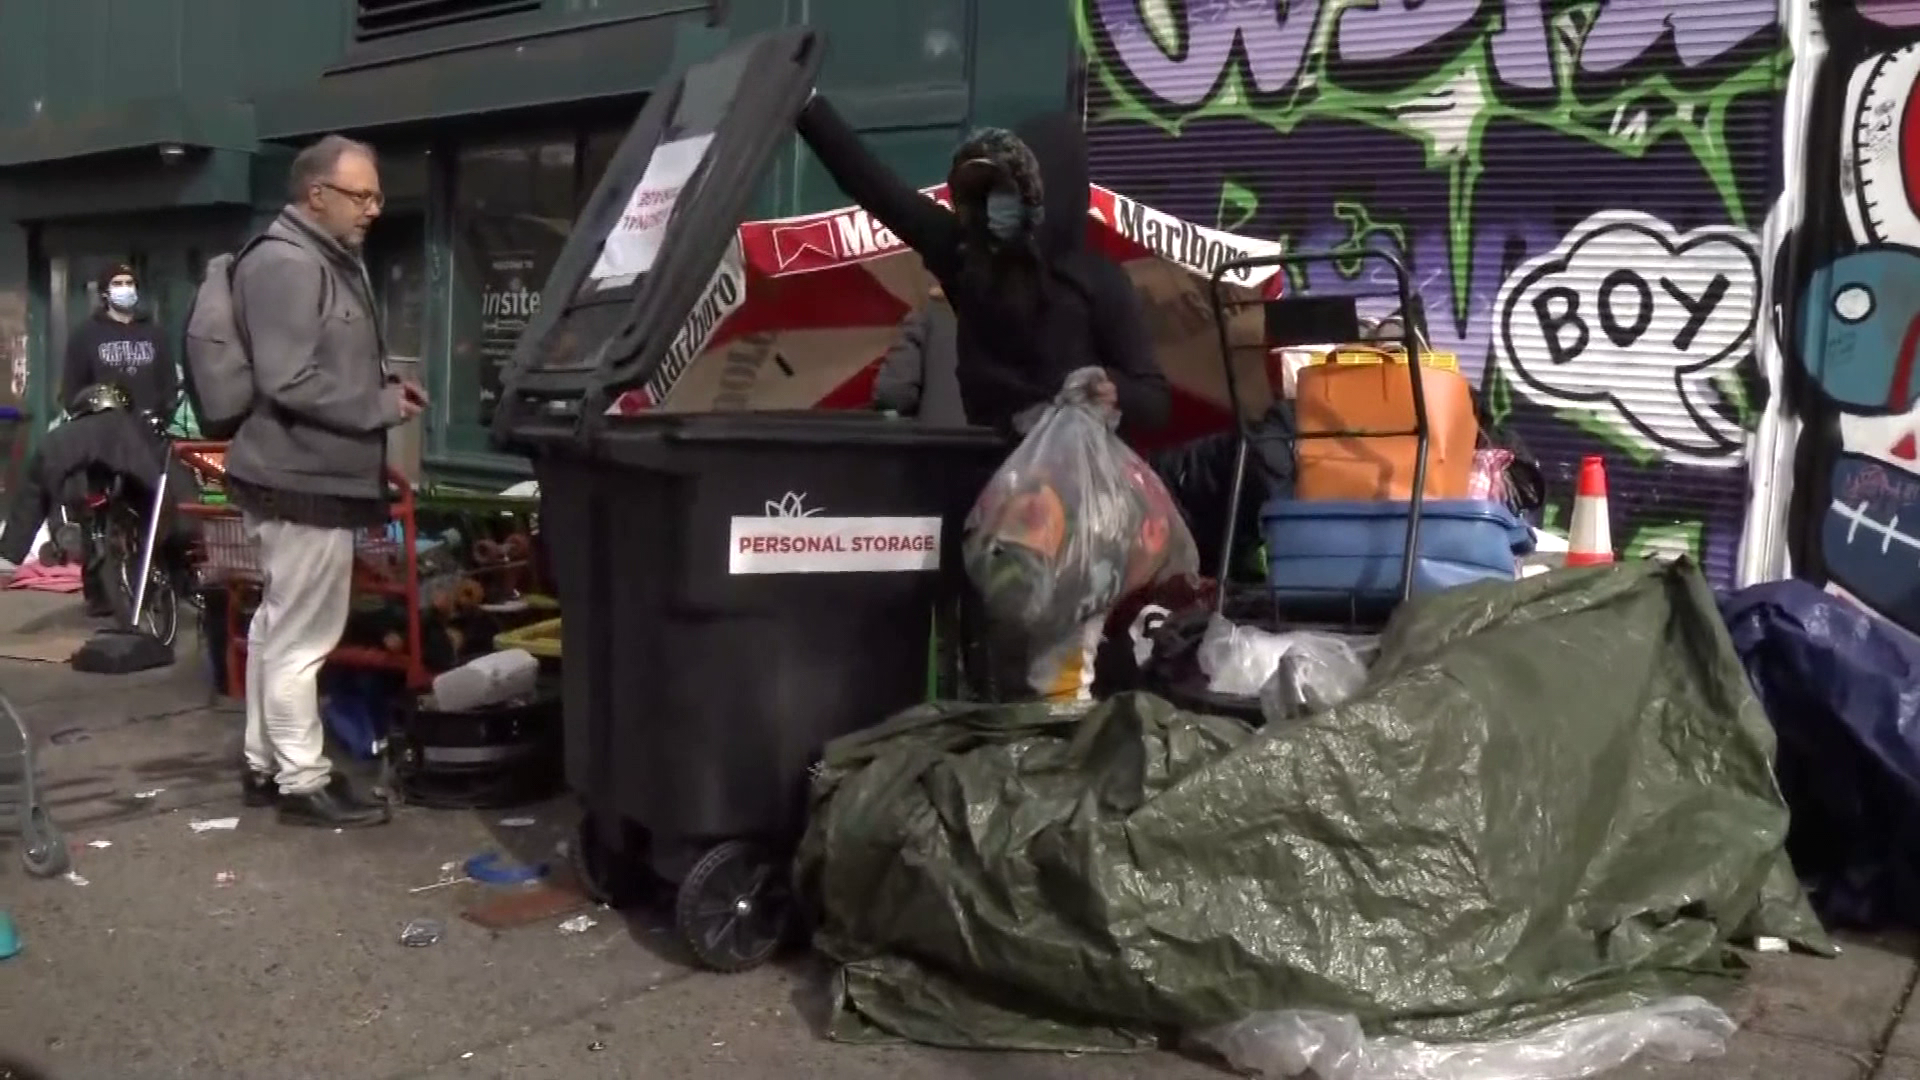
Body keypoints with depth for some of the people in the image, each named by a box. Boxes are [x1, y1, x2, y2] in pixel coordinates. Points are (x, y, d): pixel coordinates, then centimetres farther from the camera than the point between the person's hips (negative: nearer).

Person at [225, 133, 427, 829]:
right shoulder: (286, 265, -18)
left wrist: (384, 386, 9)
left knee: (277, 626, 17)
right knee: (301, 638, -3)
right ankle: (303, 783, 5)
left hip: (305, 475, 11)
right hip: (304, 481, -11)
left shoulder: (335, 262, 15)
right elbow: (291, 383, -25)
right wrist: (382, 407, -16)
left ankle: (267, 765, 28)